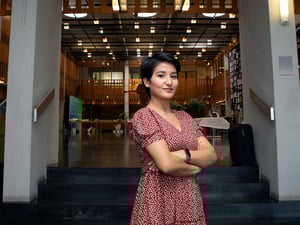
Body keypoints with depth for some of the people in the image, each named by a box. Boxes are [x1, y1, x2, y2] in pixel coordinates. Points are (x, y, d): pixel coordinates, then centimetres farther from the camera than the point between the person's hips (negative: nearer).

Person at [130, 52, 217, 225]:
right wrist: (196, 166, -6)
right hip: (159, 201, -6)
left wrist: (184, 155, -18)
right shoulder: (143, 116, -12)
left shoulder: (185, 117, 7)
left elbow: (211, 155, -1)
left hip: (191, 200, 6)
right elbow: (167, 164, -22)